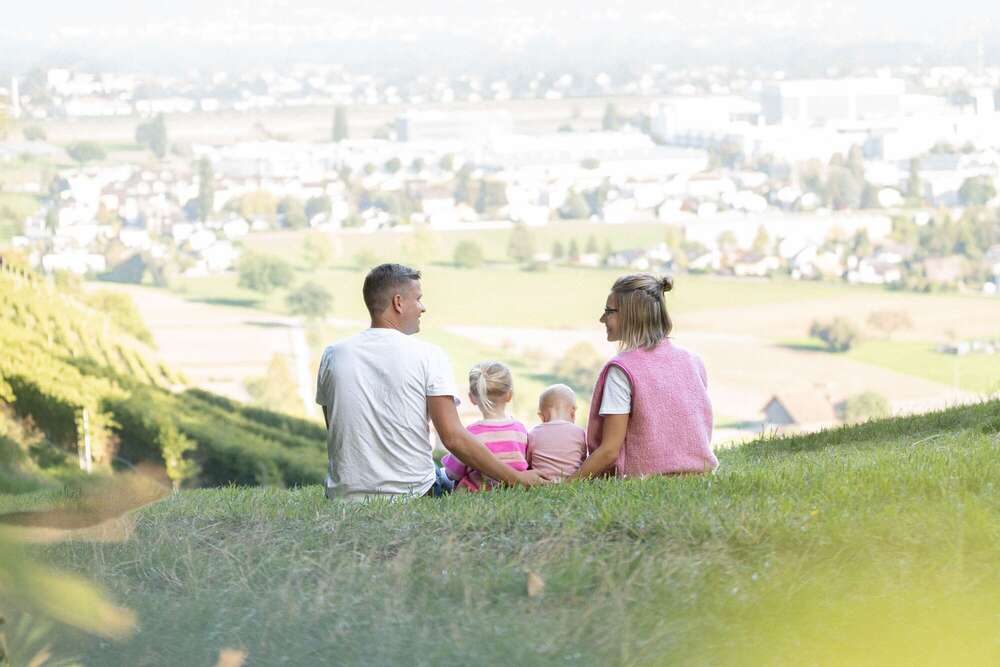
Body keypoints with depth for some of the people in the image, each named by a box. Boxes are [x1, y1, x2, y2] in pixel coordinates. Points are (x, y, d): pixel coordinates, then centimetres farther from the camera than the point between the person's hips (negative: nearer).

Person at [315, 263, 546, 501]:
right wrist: (516, 478, -5)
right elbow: (454, 439, -12)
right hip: (411, 494, -3)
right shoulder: (428, 356, -7)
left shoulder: (332, 356, 4)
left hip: (345, 494, 4)